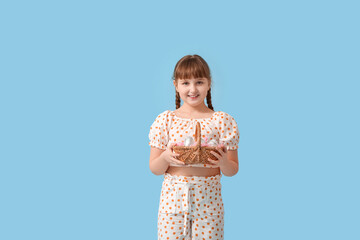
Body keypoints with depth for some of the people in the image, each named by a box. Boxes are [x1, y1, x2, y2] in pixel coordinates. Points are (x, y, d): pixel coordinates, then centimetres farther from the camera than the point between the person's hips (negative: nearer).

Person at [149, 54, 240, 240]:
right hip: (173, 198, 1)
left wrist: (223, 162, -19)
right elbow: (154, 168, 3)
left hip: (208, 200, 0)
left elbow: (232, 170, 2)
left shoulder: (222, 121, 0)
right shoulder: (166, 120, 2)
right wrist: (166, 157, -18)